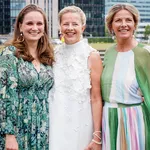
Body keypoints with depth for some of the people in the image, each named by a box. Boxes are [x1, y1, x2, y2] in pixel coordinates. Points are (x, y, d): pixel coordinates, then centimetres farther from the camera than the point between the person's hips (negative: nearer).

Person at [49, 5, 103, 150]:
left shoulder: (92, 55, -8)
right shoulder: (54, 54, 4)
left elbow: (96, 98, -10)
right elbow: (48, 91, 12)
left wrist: (97, 136, -13)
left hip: (80, 123, -3)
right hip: (56, 123, 4)